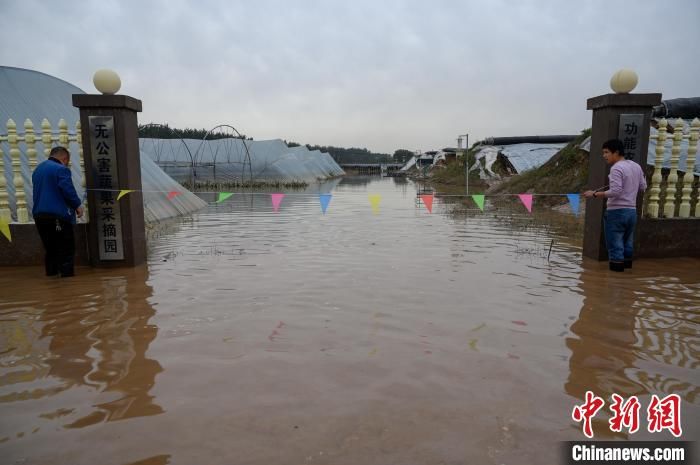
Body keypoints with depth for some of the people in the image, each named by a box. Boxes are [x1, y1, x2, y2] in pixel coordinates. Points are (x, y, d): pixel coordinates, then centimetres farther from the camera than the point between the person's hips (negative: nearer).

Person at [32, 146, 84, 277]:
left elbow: (40, 192, 24)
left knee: (50, 249, 15)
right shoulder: (61, 169, -9)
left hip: (38, 214, 8)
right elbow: (68, 190, -18)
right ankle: (67, 274, -5)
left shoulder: (37, 169, 19)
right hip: (57, 215, -8)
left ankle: (51, 274, 18)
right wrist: (77, 205, -6)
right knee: (66, 249, -3)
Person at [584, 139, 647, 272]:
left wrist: (594, 194, -16)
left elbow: (615, 192, -21)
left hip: (616, 212, -8)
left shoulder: (616, 168, -13)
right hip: (632, 211, 8)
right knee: (627, 246, 15)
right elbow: (643, 187, 18)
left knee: (615, 247, -3)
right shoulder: (636, 166, 12)